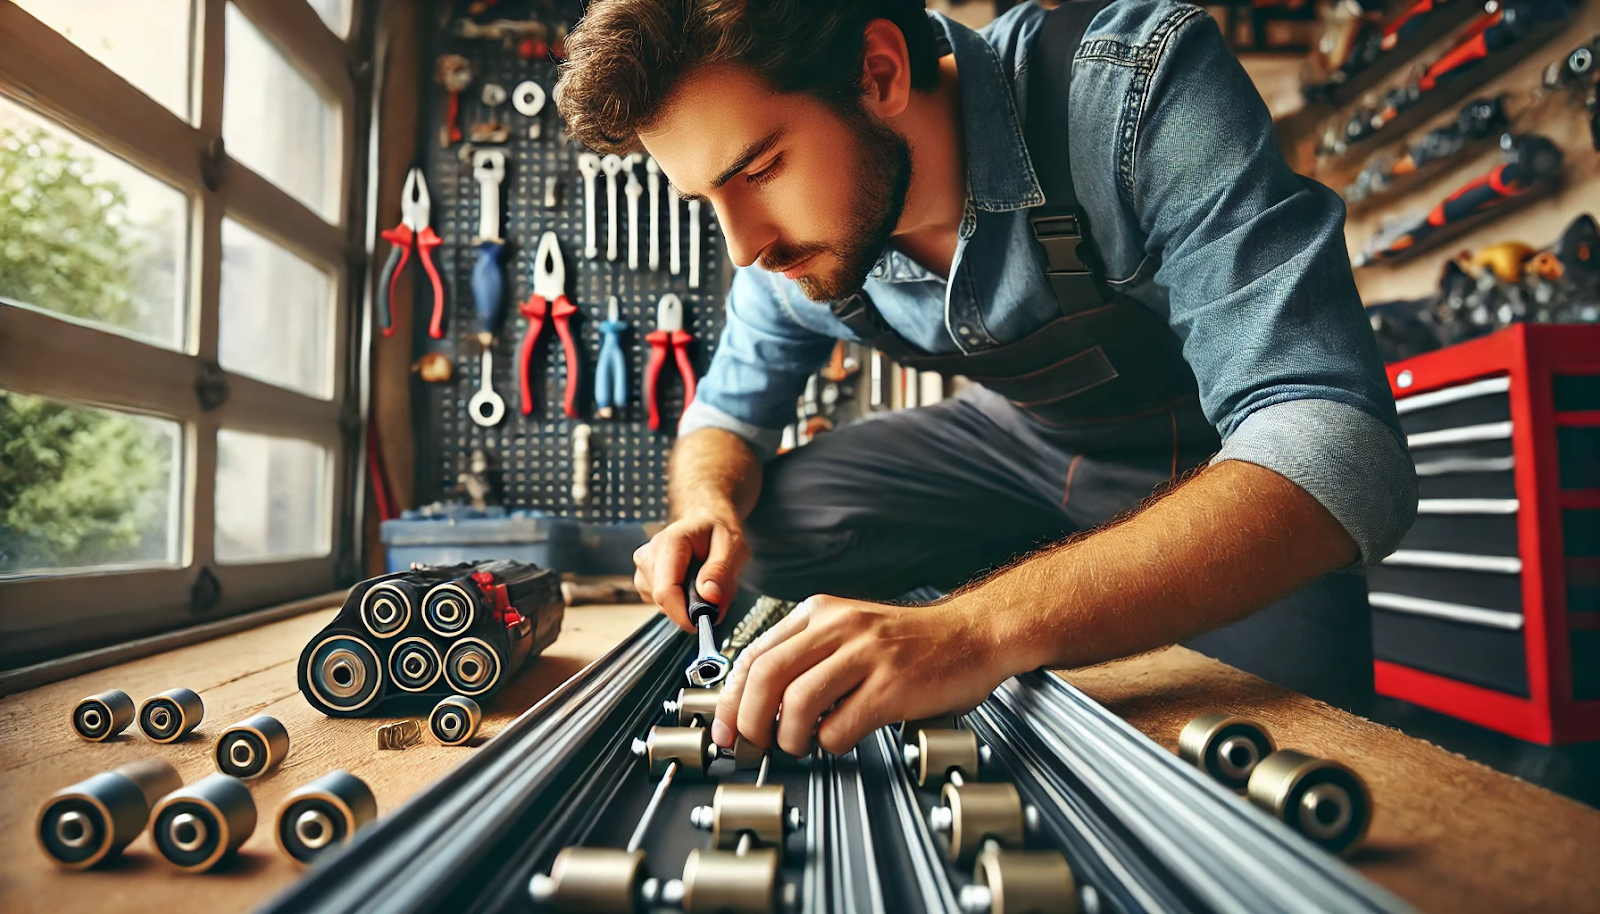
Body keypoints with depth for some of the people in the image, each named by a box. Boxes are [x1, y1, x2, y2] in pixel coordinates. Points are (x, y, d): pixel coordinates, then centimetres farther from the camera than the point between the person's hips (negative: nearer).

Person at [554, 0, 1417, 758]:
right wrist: (711, 510, -23)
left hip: (1238, 461, -3)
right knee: (753, 529, -10)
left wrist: (985, 626, -54)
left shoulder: (1143, 81, -32)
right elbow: (729, 412, 2)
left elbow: (1341, 450, -41)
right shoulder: (790, 238, -15)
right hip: (1029, 441, 4)